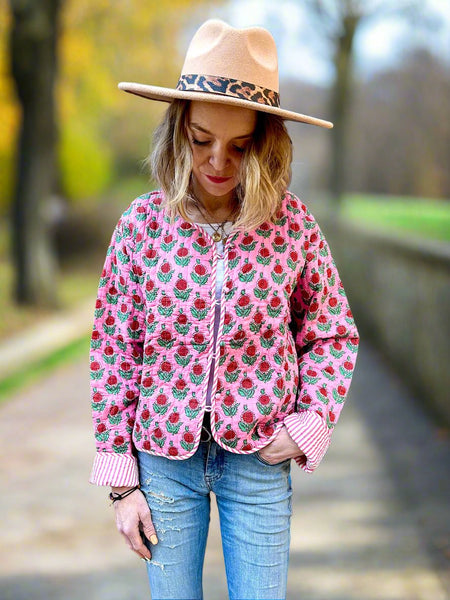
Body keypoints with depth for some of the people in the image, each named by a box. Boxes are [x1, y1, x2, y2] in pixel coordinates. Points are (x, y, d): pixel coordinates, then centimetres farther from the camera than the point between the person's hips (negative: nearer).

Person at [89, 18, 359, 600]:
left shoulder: (292, 223, -7)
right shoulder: (142, 223, -8)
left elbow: (333, 334, 7)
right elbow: (113, 351, -2)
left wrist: (310, 424, -7)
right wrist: (121, 481, -2)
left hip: (259, 459, 0)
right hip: (164, 458, 0)